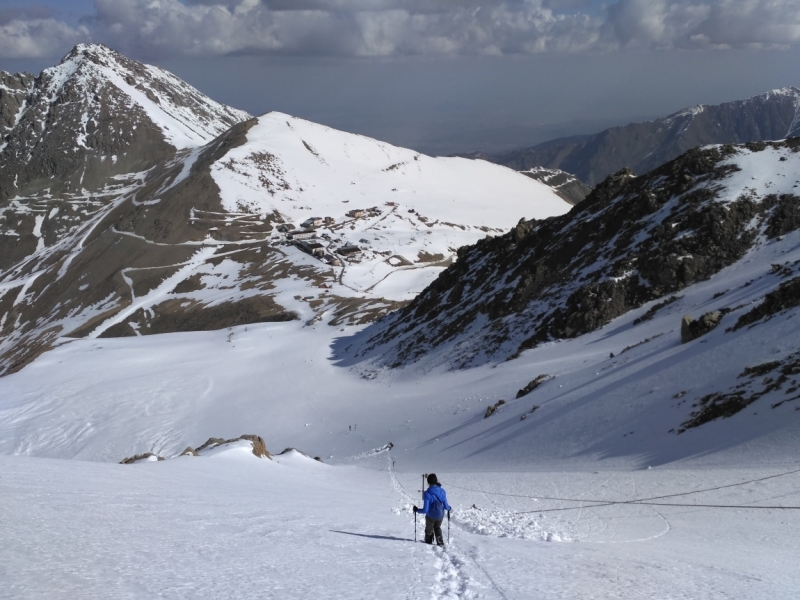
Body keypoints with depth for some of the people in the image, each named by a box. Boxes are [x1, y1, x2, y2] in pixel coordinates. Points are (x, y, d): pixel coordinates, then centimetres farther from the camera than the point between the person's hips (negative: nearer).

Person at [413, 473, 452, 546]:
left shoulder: (427, 493, -26)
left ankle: (428, 542, 45)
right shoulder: (442, 491, -14)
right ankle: (440, 542, 32)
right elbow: (446, 506, -8)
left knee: (429, 530, 27)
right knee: (437, 528, 34)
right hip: (440, 515, 3)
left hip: (431, 516, -3)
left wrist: (417, 510, -8)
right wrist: (449, 508, 15)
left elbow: (425, 510, -25)